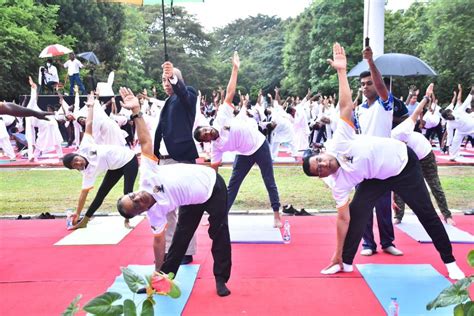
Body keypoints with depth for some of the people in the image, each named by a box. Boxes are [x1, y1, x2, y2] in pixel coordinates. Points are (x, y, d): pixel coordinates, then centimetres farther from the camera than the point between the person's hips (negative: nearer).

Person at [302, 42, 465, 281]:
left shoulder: (337, 143, -25)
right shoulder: (337, 183, -17)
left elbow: (345, 105, -22)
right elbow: (343, 218, -14)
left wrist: (341, 71, -28)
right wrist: (337, 255, -14)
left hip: (404, 161, -1)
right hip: (378, 177, 1)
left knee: (427, 214, 5)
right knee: (357, 211, -12)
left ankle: (450, 262, 22)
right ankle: (345, 262, 7)